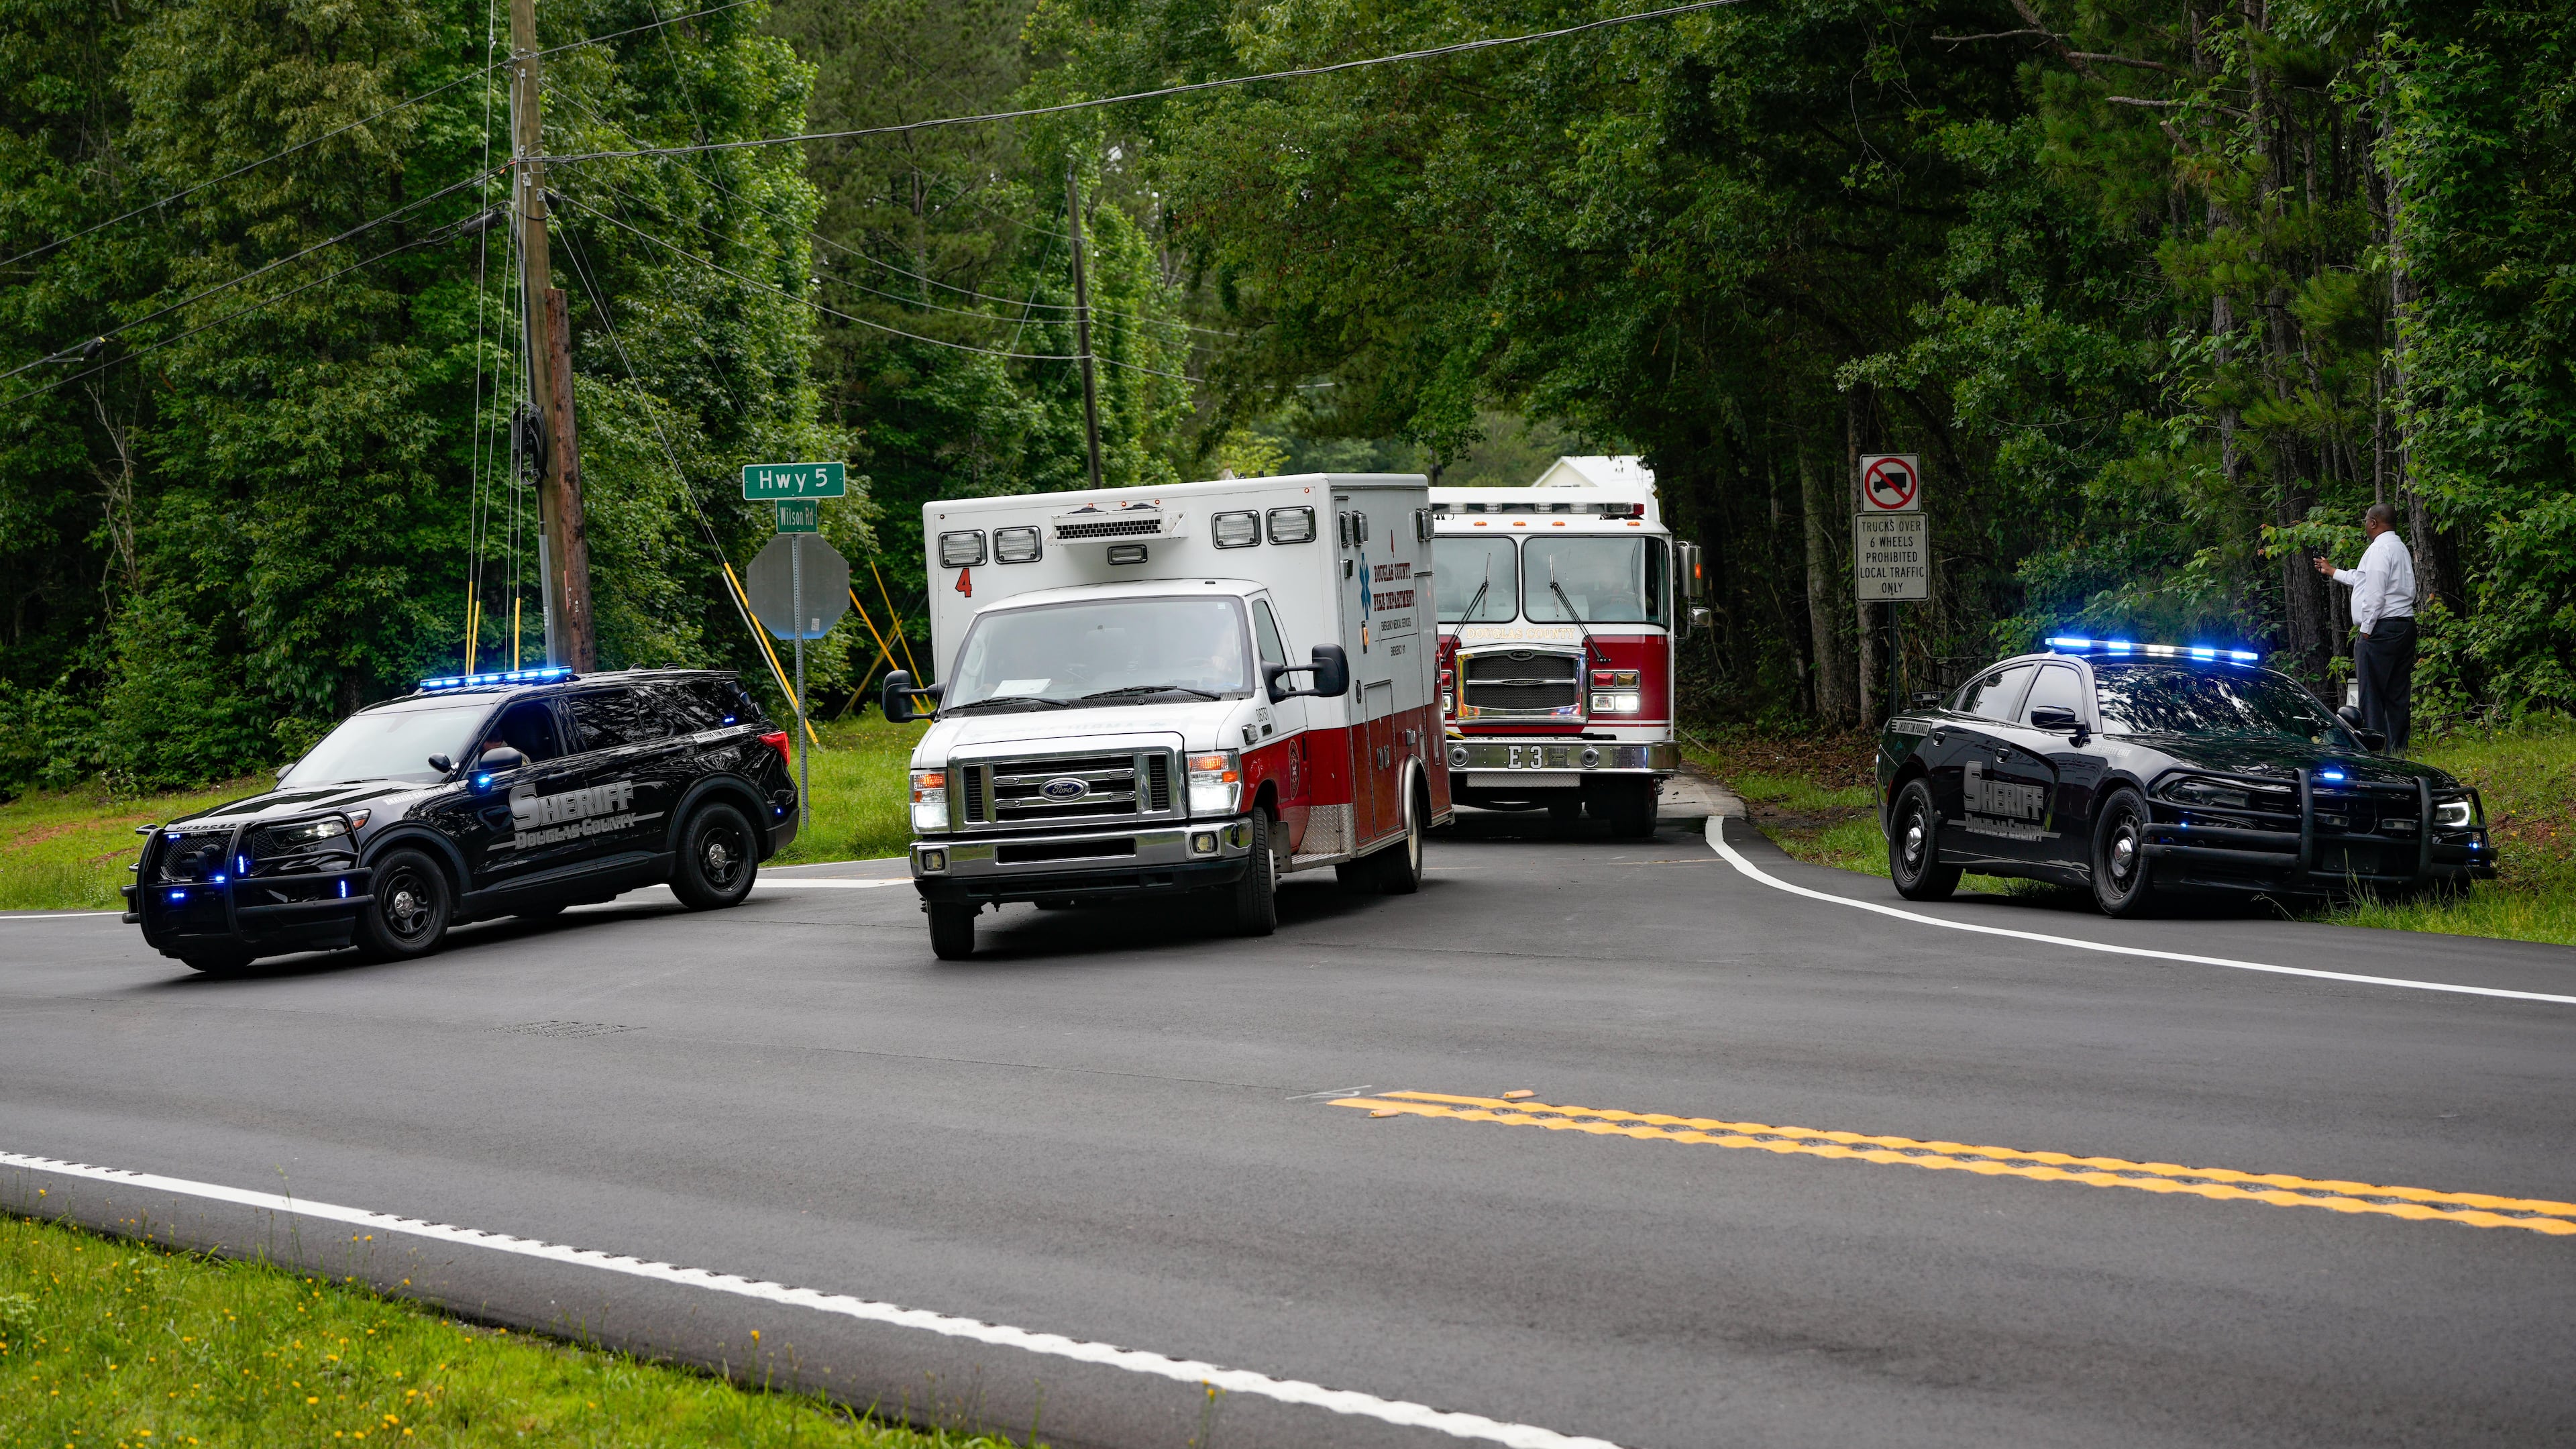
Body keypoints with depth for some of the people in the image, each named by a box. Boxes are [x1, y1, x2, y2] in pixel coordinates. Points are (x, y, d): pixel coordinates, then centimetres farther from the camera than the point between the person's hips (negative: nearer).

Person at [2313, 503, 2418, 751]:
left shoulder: (2379, 549, -11)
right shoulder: (2399, 547, 22)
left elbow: (2375, 593, -18)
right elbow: (2364, 580, 34)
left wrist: (2366, 629, -15)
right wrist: (2333, 572, 46)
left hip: (2382, 630, -10)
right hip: (2405, 626, 10)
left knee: (2372, 694, -8)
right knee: (2398, 694, 9)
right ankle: (2398, 748, 9)